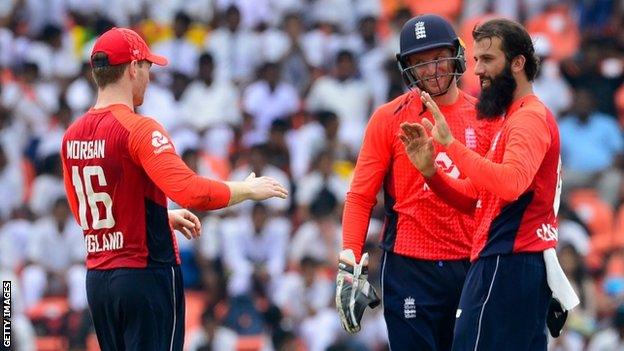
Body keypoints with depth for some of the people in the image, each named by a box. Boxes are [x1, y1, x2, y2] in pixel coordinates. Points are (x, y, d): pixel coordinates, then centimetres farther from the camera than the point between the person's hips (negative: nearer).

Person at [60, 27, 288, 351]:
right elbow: (193, 192, -27)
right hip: (146, 274, -7)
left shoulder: (72, 135, 9)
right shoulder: (139, 129, -15)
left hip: (96, 278, 7)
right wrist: (248, 189, -10)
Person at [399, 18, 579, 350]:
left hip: (506, 264, -11)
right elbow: (474, 198, 19)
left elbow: (511, 183, -30)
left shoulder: (530, 118, -10)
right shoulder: (512, 120, 23)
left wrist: (451, 144, -29)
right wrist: (430, 170, 4)